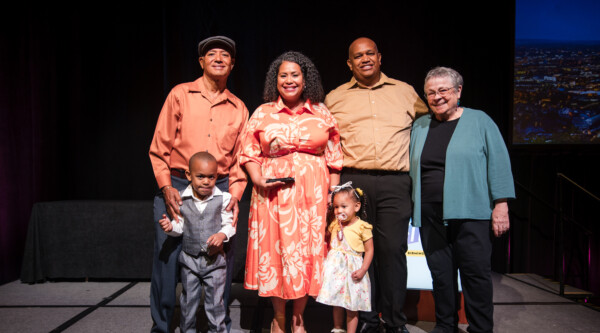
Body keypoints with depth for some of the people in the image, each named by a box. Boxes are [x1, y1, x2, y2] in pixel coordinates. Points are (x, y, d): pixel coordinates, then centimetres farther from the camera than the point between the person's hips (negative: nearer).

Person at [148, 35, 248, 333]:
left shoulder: (238, 108, 11)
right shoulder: (180, 94, 5)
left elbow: (240, 157, 10)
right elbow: (160, 147, 1)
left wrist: (235, 194, -3)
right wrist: (166, 187, -9)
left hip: (220, 190, 2)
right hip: (177, 187, -1)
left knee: (222, 259, 5)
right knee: (166, 258, 2)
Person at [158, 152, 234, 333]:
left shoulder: (223, 198, -8)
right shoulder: (181, 199, -4)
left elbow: (229, 224, -3)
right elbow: (181, 225, 5)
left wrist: (222, 235, -22)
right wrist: (171, 226, -16)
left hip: (214, 259, -1)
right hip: (189, 258, 2)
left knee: (215, 300, 8)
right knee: (188, 299, 16)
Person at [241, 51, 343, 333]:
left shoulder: (322, 113, 8)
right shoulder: (262, 113, 6)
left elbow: (334, 158, 8)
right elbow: (248, 152, 7)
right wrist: (258, 180, -9)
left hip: (312, 194, 1)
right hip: (273, 193, 0)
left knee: (307, 252, 4)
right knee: (275, 250, 3)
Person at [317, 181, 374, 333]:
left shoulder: (362, 227, -10)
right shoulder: (335, 224, 3)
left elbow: (369, 250, -7)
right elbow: (327, 236, 21)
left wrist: (363, 270, -14)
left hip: (352, 270, -4)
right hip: (335, 268, 4)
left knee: (352, 306, 5)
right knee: (336, 302, 17)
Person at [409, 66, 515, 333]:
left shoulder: (479, 121, 3)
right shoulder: (419, 126, 14)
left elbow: (498, 164, -1)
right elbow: (412, 169, 17)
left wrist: (501, 204, -7)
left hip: (469, 212, -3)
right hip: (430, 215, 4)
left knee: (476, 273, 1)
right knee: (440, 273, 10)